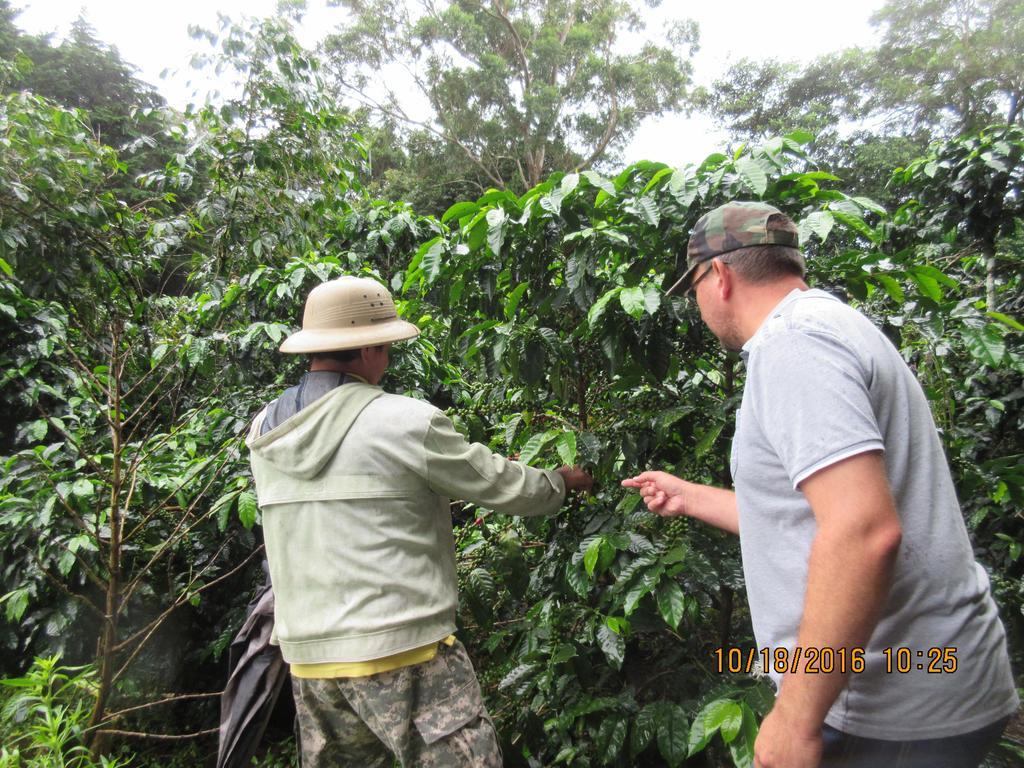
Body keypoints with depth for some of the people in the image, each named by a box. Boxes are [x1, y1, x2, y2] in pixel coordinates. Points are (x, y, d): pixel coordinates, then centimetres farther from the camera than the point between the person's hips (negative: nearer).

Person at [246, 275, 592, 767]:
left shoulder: (265, 430, 6)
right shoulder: (403, 420, -14)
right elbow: (504, 488, -4)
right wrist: (561, 482, 17)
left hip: (307, 654, 7)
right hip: (399, 652, -7)